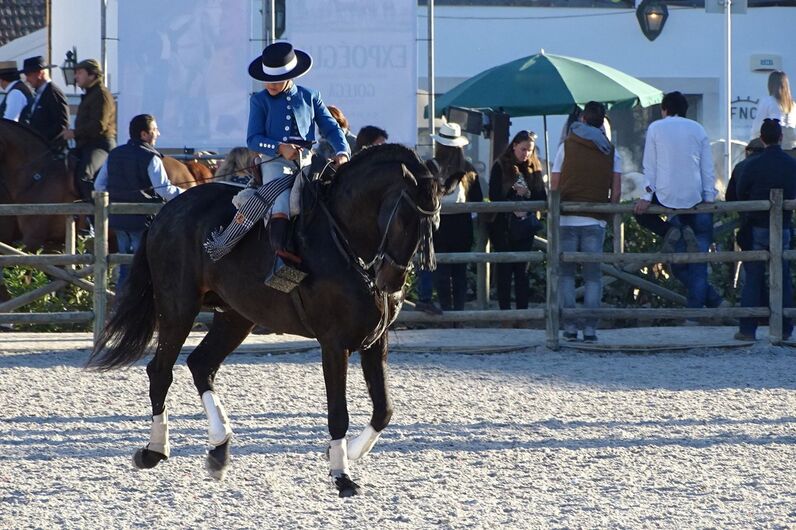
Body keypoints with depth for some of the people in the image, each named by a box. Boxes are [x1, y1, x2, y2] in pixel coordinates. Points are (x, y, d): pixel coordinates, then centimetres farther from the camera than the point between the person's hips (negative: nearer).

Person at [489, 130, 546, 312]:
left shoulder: (534, 169, 8)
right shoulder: (500, 167, -1)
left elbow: (542, 197, 4)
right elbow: (494, 196, -7)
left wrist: (527, 193, -15)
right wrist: (512, 208, -16)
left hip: (525, 226, 3)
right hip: (503, 226, -3)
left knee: (522, 269, 4)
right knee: (505, 269, -1)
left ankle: (523, 309, 5)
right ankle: (504, 309, 2)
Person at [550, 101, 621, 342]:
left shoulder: (567, 146, 4)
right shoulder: (610, 151, 7)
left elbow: (554, 185, 1)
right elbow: (616, 191, 1)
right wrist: (609, 214, 12)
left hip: (567, 219, -1)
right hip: (596, 221, 1)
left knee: (566, 274, 6)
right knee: (593, 275, 5)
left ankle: (569, 327, 0)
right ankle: (590, 329, -2)